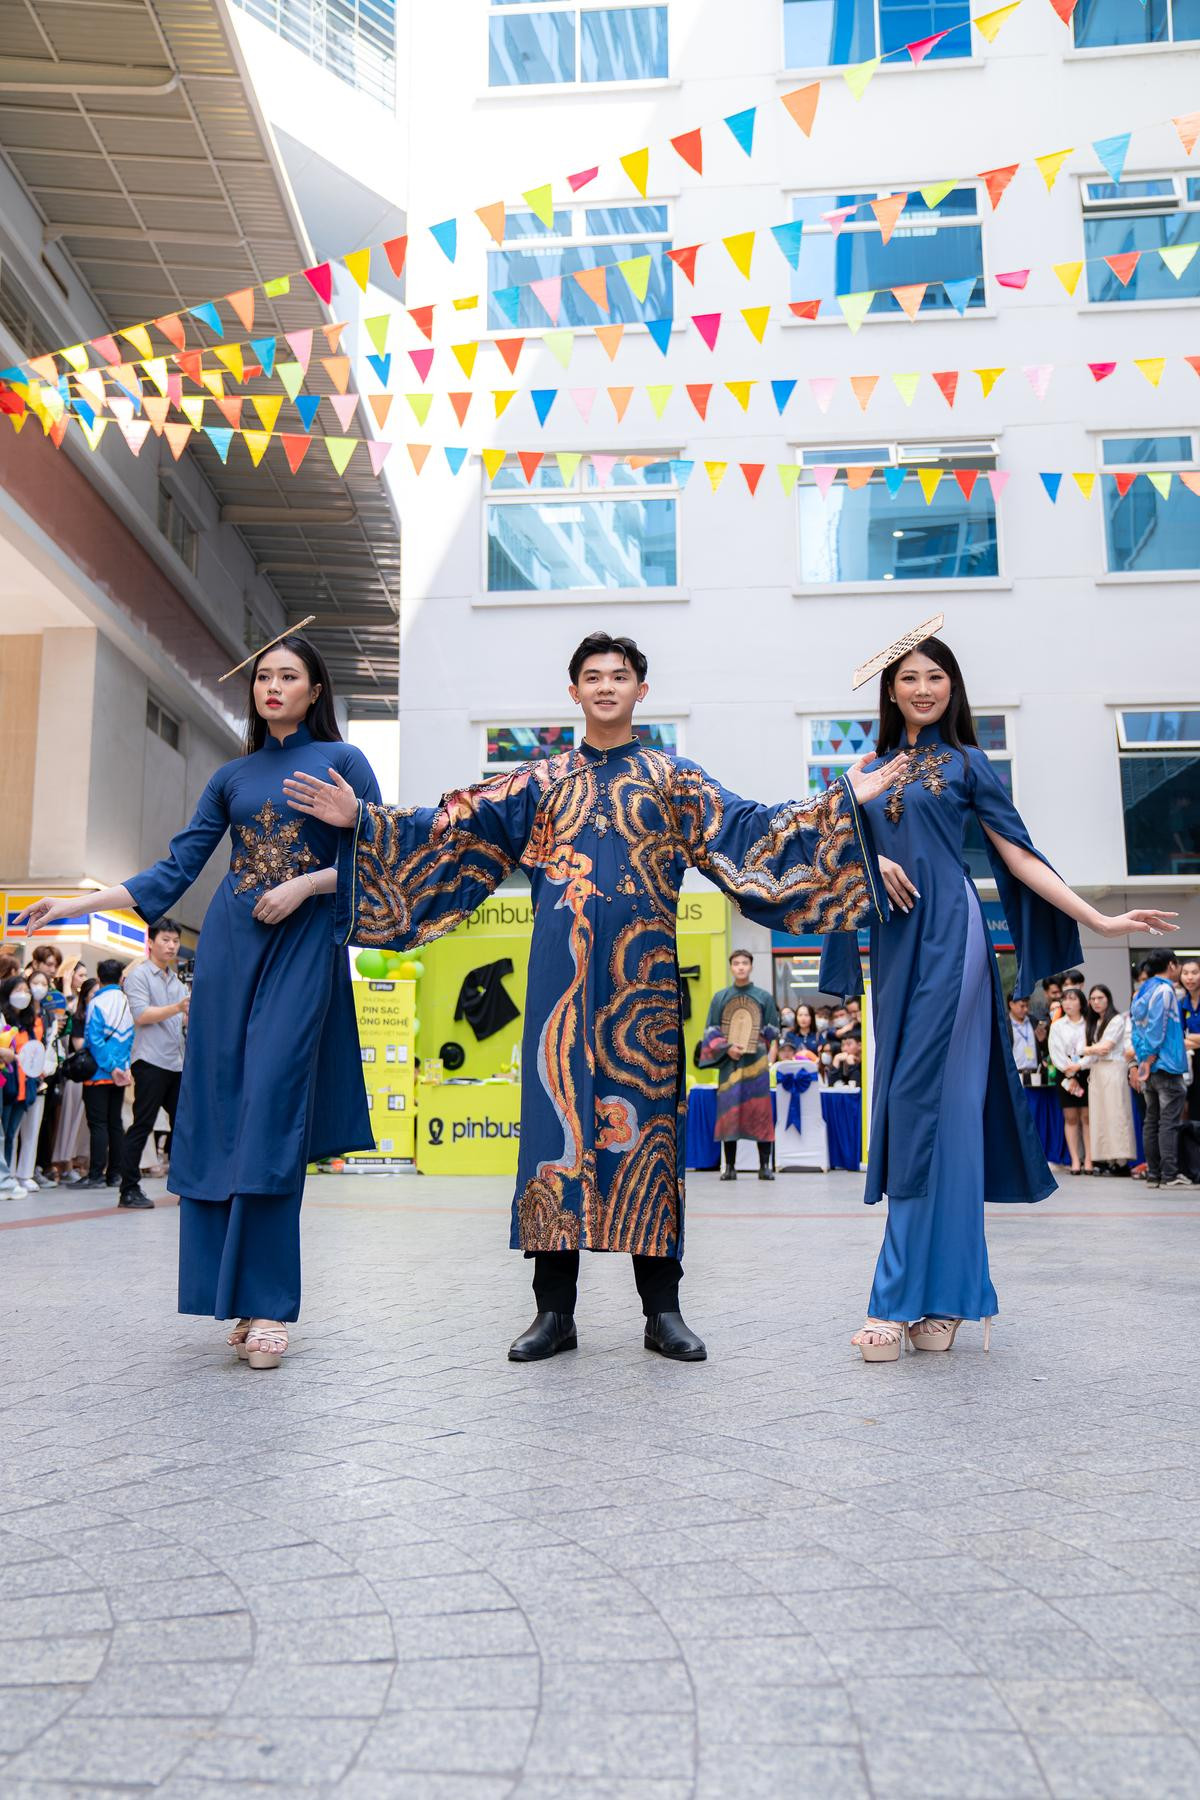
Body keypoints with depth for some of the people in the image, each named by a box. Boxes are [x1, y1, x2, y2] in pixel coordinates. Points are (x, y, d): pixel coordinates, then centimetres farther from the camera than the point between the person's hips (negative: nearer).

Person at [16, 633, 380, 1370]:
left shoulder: (342, 761, 6)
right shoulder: (232, 776, 15)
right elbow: (178, 868, 11)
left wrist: (307, 884, -13)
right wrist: (80, 903, 3)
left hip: (301, 949, -4)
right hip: (229, 948, 4)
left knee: (271, 1112, -12)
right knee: (218, 1114, -1)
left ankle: (269, 1303, -10)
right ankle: (236, 1295, 7)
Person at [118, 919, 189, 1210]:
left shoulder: (176, 980, 20)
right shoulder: (139, 974, -2)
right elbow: (141, 1015, -15)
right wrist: (177, 1008, -24)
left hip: (177, 1063, 7)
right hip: (150, 1061, -7)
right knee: (142, 1125, -5)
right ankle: (129, 1189, 1)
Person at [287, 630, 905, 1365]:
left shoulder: (674, 778, 13)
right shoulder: (542, 781, 14)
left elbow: (747, 829, 4)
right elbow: (456, 827, 9)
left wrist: (841, 802, -5)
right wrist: (364, 821, 1)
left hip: (642, 971, -1)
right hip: (563, 972, 1)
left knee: (646, 1109, -1)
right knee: (558, 1109, -2)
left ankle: (663, 1309, 8)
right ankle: (555, 1310, 8)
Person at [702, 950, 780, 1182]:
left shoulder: (764, 997, 7)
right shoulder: (720, 997, 8)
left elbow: (773, 1033, 7)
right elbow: (711, 1031, 8)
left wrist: (769, 1059, -6)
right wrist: (726, 1048, -8)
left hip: (756, 1062, -1)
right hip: (729, 1062, 1)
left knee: (760, 1111, -2)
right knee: (728, 1111, -1)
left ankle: (765, 1167, 3)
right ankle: (729, 1167, 4)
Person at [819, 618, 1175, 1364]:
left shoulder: (967, 763, 6)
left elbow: (1020, 856, 3)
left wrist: (1098, 919, -5)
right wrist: (873, 860, -9)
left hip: (948, 938, -4)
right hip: (893, 943, 5)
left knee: (931, 1104, -10)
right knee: (904, 1109, 3)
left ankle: (905, 1299, -8)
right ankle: (942, 1297, 11)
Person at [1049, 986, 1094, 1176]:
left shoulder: (1089, 1024, 5)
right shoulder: (1057, 1025, 11)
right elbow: (1055, 1052, 3)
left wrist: (1078, 1066, -12)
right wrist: (1069, 1074, -6)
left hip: (1086, 1073, -2)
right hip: (1065, 1074, 2)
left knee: (1087, 1117, -4)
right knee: (1070, 1118, 0)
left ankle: (1088, 1160, -3)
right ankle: (1075, 1160, 0)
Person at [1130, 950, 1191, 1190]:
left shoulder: (1142, 993, 15)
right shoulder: (1164, 990, -9)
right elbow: (1157, 1030, -14)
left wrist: (1143, 1060, 8)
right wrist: (1150, 1060, -11)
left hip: (1148, 1065, 8)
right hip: (1166, 1066, -8)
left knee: (1152, 1121, 8)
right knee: (1169, 1122, -6)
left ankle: (1153, 1174, 10)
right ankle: (1170, 1175, -7)